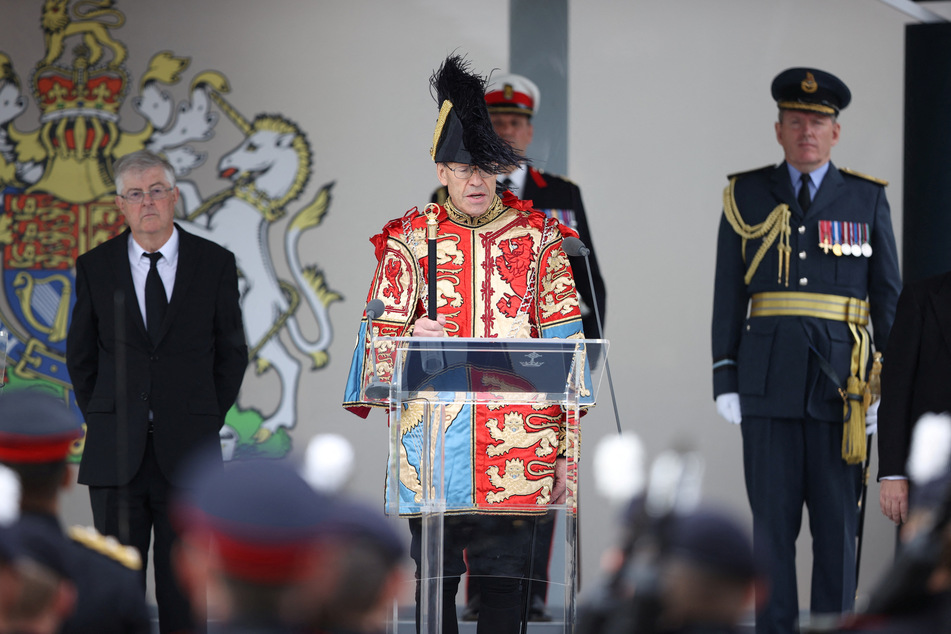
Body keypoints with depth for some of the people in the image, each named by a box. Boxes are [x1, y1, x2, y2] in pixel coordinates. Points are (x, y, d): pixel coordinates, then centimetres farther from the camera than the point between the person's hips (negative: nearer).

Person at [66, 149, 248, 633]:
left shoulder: (215, 263, 3)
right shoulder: (94, 267, 5)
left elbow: (232, 352, 11)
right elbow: (80, 354, 13)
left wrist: (208, 421, 5)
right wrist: (100, 421, 6)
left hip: (187, 451, 0)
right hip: (117, 453, 1)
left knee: (184, 587, 2)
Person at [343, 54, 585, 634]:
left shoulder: (538, 238, 6)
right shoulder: (410, 239, 6)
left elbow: (564, 346, 6)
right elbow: (380, 336, 5)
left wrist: (562, 450, 2)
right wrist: (411, 339, -20)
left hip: (517, 438, 0)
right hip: (434, 443, 0)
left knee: (505, 583, 2)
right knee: (435, 582, 3)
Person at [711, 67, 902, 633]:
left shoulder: (867, 200, 8)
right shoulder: (747, 196, 8)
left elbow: (888, 297, 8)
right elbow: (729, 296, 7)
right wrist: (725, 381, 1)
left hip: (840, 381, 0)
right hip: (769, 381, 0)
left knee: (838, 521, 0)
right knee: (772, 518, 0)